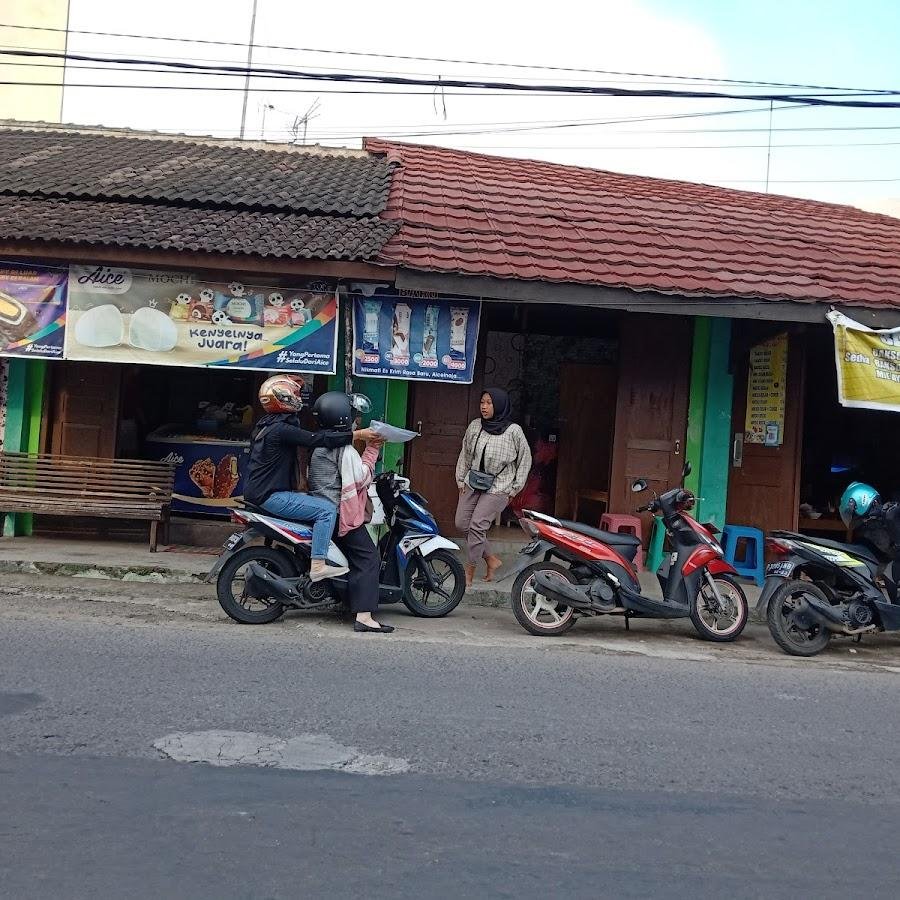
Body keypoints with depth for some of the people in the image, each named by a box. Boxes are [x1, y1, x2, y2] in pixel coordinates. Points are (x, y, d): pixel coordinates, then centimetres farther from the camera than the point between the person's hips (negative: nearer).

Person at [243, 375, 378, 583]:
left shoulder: (266, 424, 15)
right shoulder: (281, 429, -17)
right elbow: (317, 440, -24)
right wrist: (358, 434, -24)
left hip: (261, 491, 11)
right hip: (270, 496, -11)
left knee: (316, 501, 22)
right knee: (327, 510, -15)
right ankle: (318, 565, -18)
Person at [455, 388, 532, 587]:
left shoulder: (513, 431, -10)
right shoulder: (475, 426, 1)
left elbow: (525, 460, -1)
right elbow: (465, 455, 13)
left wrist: (514, 489, -2)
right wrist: (461, 480, 11)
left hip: (498, 488, -6)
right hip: (473, 483, 6)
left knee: (477, 525, -13)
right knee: (462, 523, 3)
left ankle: (470, 569, 2)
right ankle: (491, 559, 18)